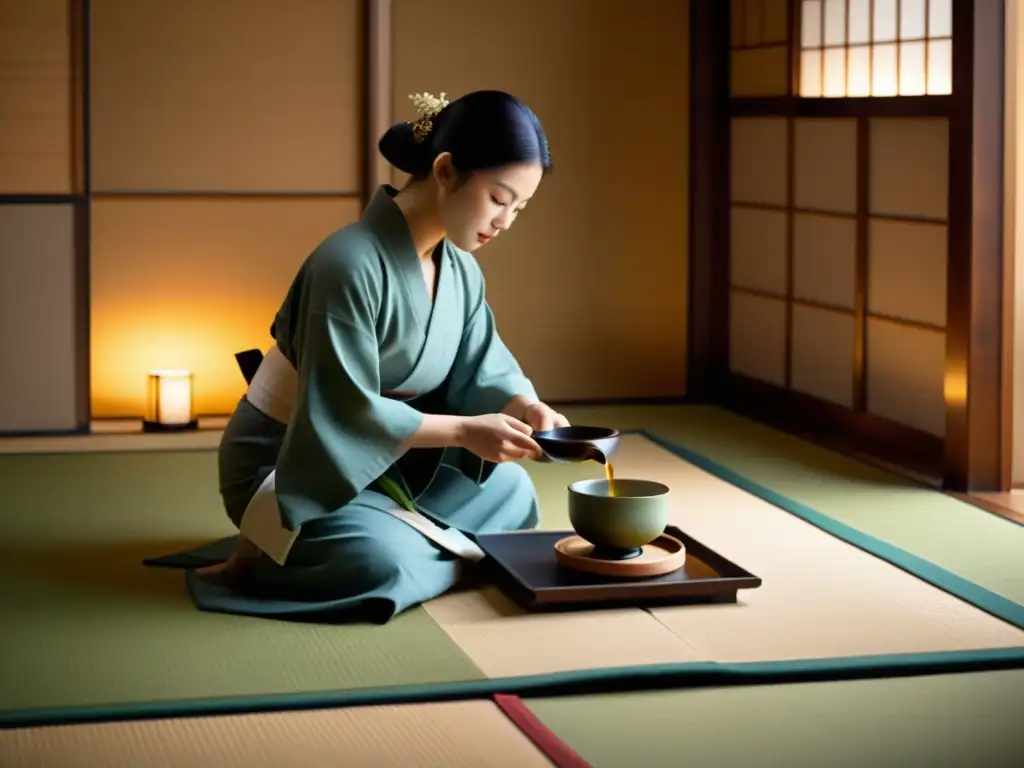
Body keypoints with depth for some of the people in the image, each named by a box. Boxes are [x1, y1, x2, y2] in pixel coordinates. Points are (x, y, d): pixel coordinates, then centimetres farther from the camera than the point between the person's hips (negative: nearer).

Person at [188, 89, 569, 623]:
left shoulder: (460, 269, 0)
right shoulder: (350, 264, -27)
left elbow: (482, 370, 2)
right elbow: (348, 411, -27)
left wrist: (527, 409, -20)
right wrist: (465, 431, -26)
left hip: (381, 461, 8)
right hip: (288, 467, -8)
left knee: (510, 493, 5)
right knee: (383, 563, -32)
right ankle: (271, 554, -3)